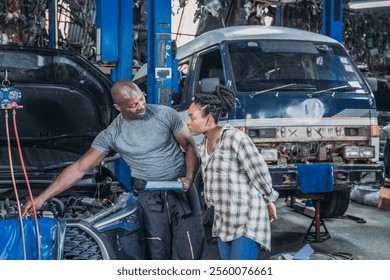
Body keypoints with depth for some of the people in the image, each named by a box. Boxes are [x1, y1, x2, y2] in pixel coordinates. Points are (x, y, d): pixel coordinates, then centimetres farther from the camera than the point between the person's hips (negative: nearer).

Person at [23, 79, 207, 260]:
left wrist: (189, 178, -16)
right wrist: (42, 197, -9)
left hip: (181, 190, 0)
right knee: (158, 254, 2)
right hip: (149, 197, 0)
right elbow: (79, 168, -4)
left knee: (192, 252, -2)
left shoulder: (165, 114, -5)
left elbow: (190, 147, 3)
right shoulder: (112, 134, -5)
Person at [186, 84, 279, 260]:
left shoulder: (235, 138, -18)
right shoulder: (203, 146, 7)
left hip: (248, 218, -8)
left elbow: (259, 172, -11)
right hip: (224, 220, 8)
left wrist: (269, 201, -1)